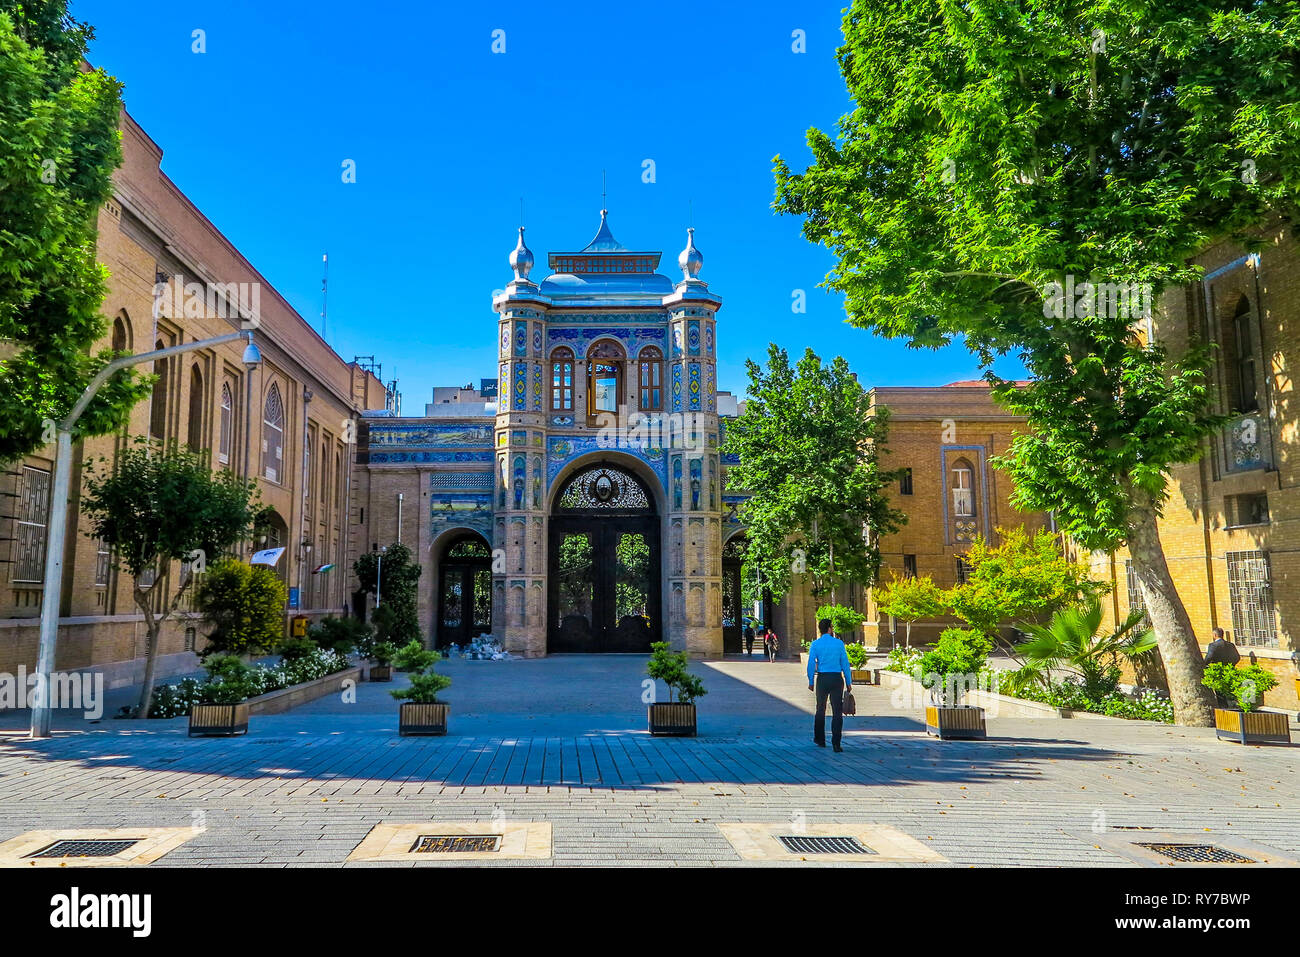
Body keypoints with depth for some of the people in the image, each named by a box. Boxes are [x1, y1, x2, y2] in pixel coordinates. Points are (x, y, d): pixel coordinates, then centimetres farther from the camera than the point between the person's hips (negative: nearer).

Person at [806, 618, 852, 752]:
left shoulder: (815, 644, -1)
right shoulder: (839, 643, -1)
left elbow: (811, 664, -3)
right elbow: (845, 664, -1)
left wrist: (811, 682, 4)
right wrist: (848, 683, 4)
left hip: (822, 679, 1)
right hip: (837, 679, -1)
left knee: (820, 710, 17)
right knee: (837, 712, 1)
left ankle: (820, 740, 26)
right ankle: (836, 743, -6)